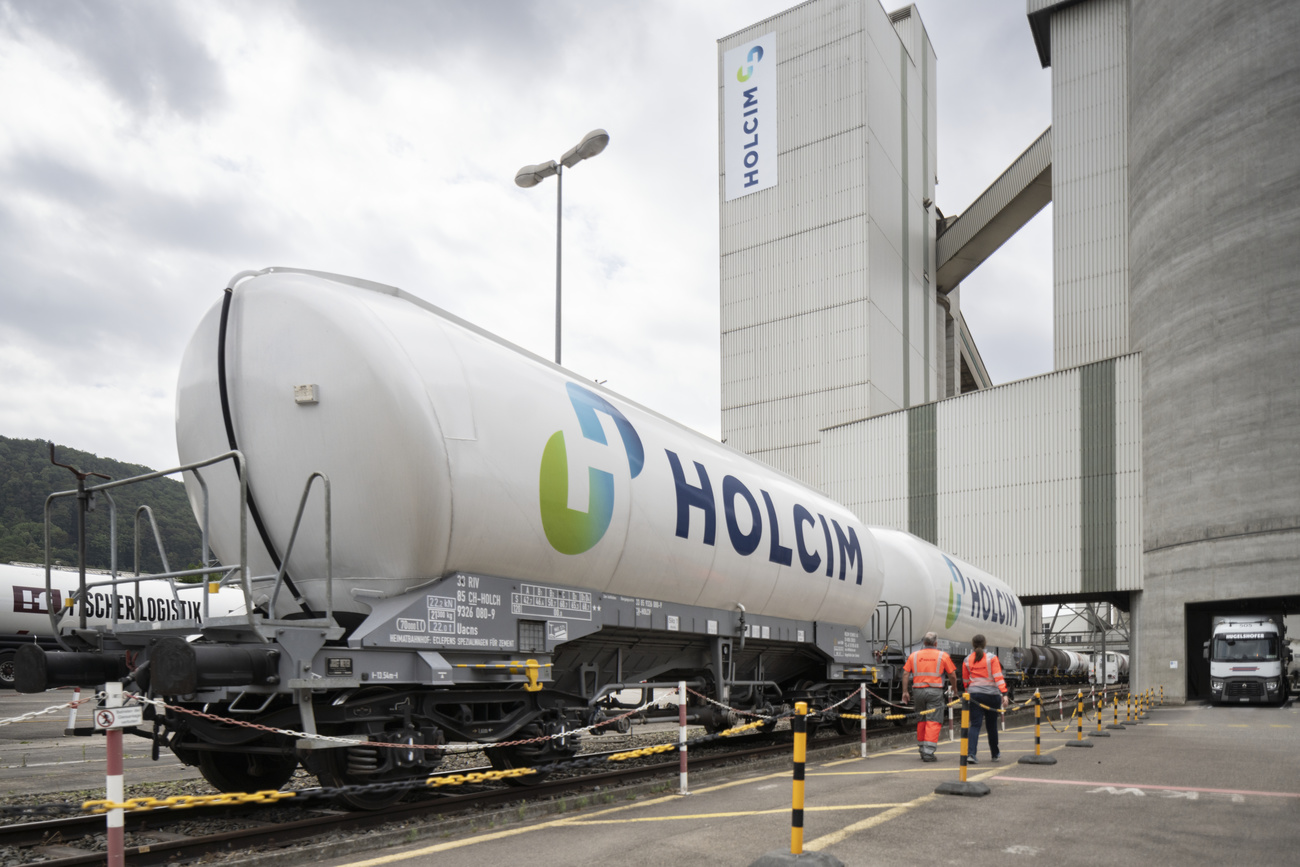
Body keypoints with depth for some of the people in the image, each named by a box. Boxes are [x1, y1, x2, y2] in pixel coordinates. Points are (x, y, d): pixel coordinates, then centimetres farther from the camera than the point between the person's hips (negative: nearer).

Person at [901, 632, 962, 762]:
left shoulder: (914, 656, 10)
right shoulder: (943, 656, 4)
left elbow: (905, 674, 5)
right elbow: (952, 674, 7)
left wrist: (905, 691, 8)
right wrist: (954, 687, 24)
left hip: (919, 691, 3)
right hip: (935, 691, -3)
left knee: (921, 721, 15)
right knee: (933, 722, -4)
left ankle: (922, 750, 23)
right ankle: (928, 752, -11)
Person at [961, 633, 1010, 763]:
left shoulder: (967, 660, 5)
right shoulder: (992, 658, -4)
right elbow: (998, 677, -11)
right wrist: (1004, 694, -14)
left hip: (974, 695, 1)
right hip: (991, 694, -1)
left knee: (975, 725, -1)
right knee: (992, 725, 14)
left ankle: (970, 754, -18)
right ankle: (995, 754, 29)